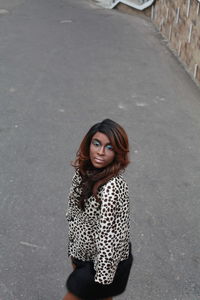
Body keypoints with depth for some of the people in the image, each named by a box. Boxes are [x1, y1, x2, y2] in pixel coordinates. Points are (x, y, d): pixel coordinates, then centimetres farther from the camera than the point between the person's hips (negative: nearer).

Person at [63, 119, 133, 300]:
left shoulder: (112, 187, -33)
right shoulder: (84, 171, -8)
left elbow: (107, 236, -27)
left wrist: (102, 277, -19)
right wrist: (74, 252, 13)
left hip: (106, 262, -7)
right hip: (84, 254, 7)